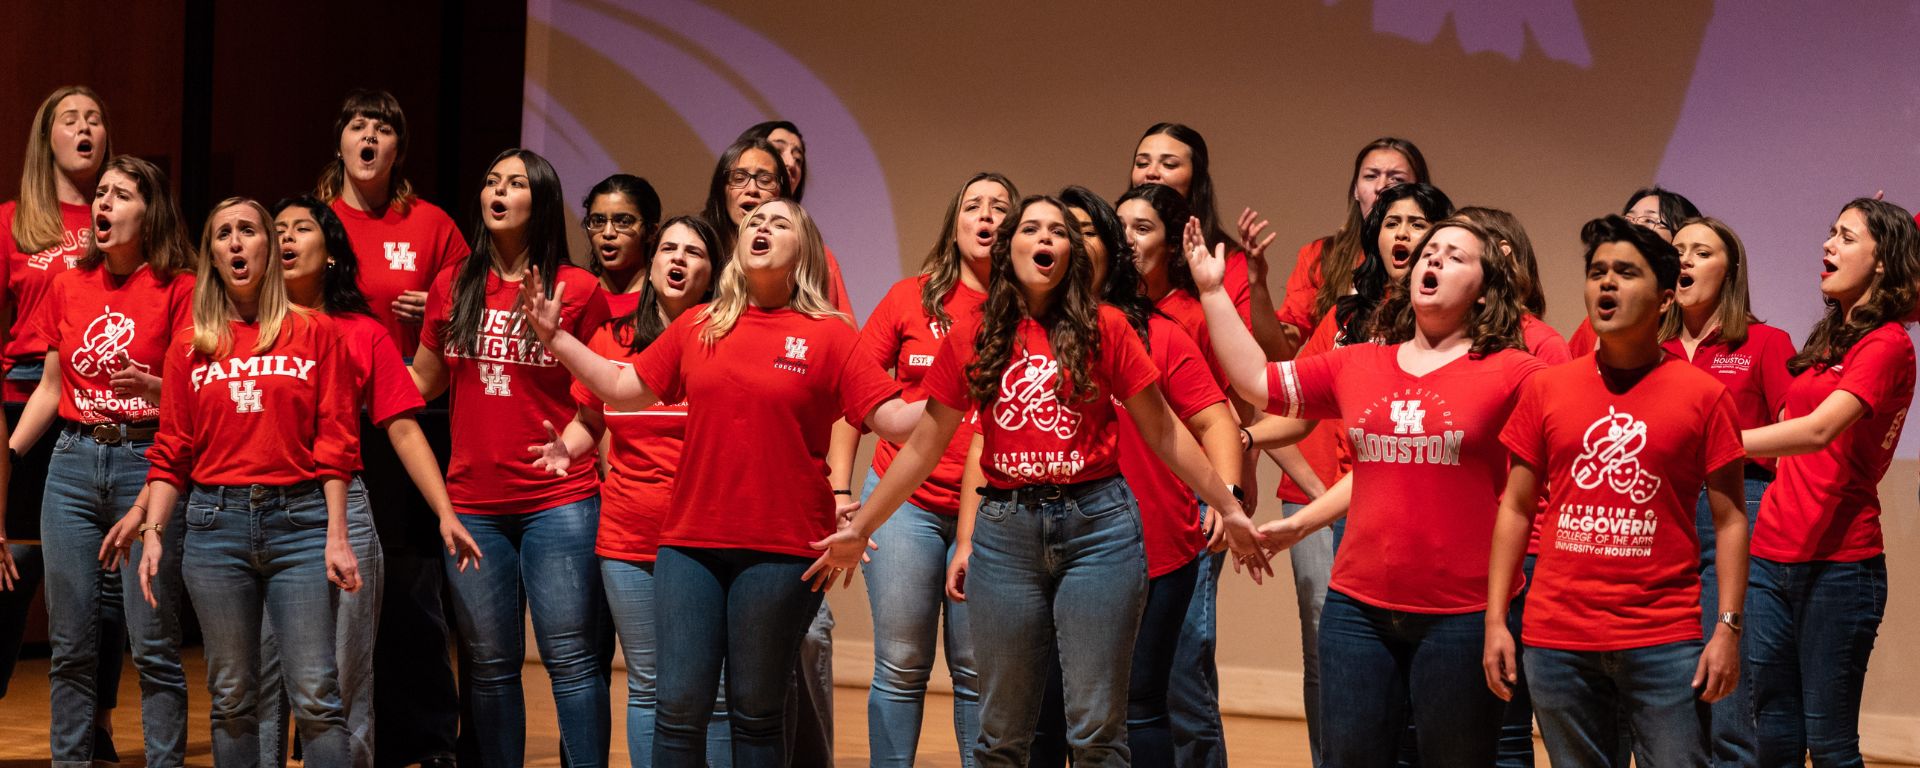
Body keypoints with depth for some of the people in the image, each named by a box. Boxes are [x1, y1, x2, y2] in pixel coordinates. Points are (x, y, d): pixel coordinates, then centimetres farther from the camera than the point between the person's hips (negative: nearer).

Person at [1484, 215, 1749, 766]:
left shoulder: (1704, 395, 0)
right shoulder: (1546, 390, 7)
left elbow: (1729, 520, 1)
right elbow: (1516, 509, 10)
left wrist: (1728, 630, -8)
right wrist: (1495, 620, 4)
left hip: (1665, 644, -2)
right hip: (1557, 642, 2)